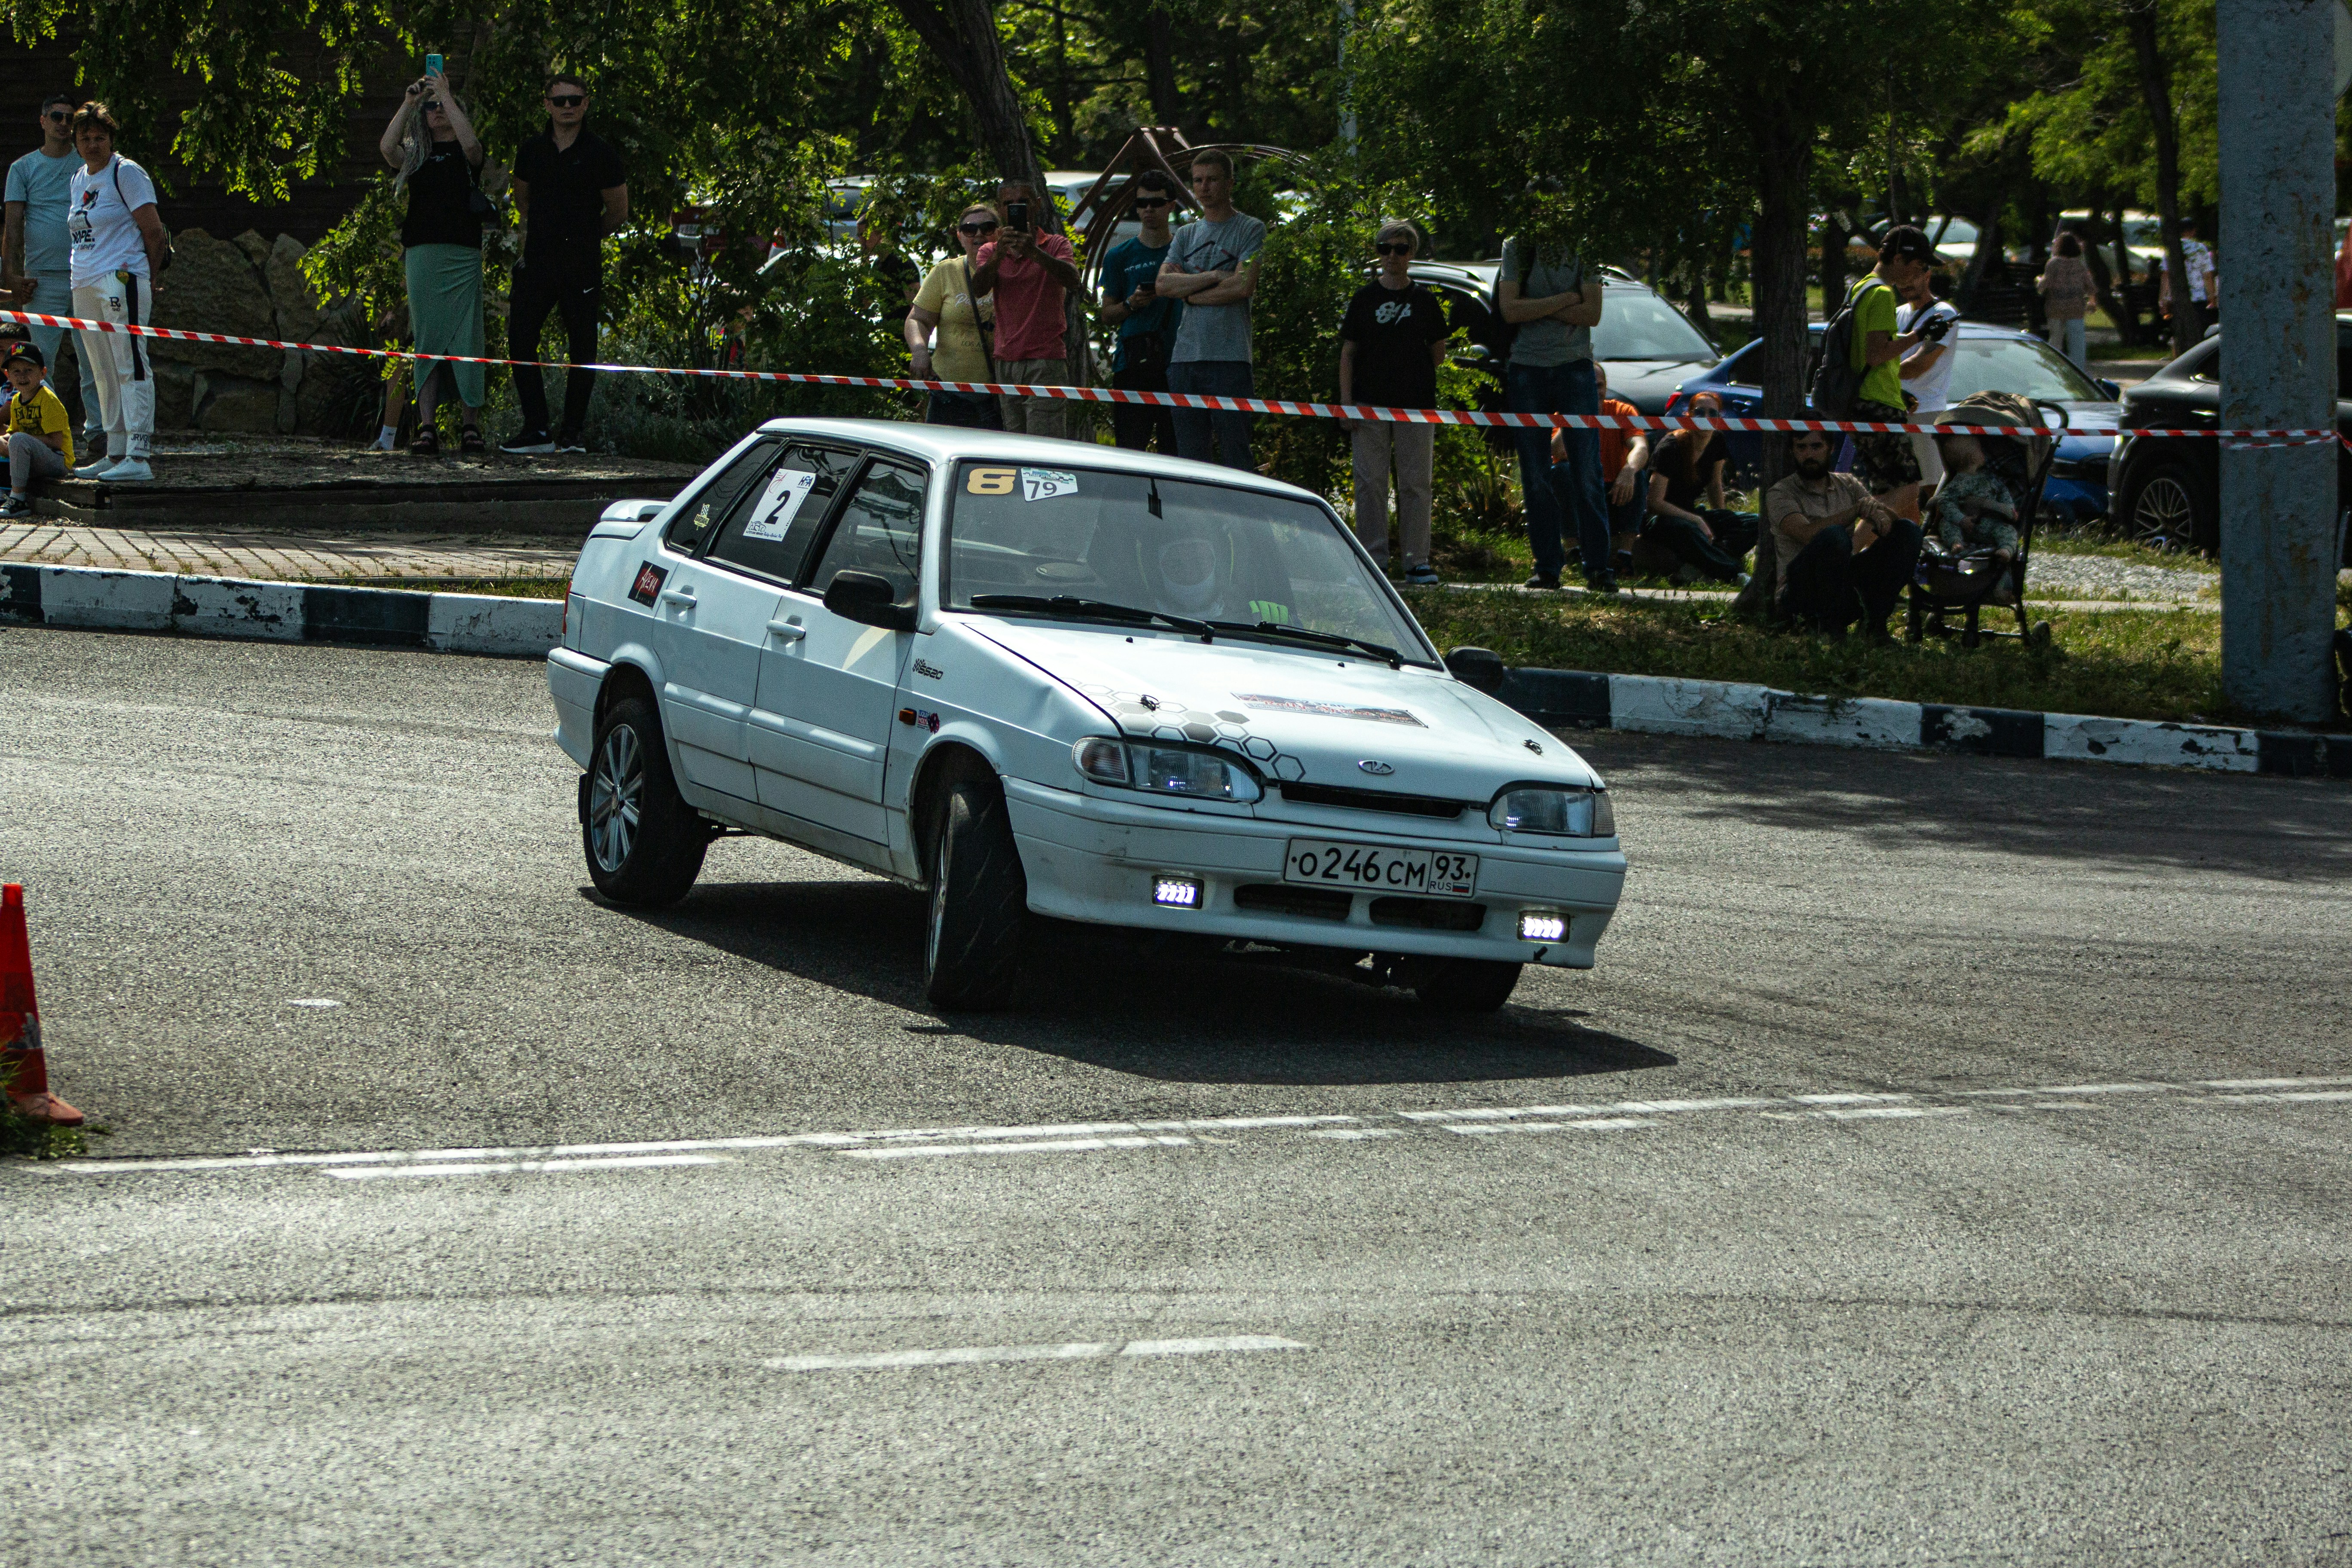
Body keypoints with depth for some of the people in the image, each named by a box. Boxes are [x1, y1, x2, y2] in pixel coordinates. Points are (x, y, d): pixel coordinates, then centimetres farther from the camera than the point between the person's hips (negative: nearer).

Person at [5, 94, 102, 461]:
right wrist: (14, 273, -6)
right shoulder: (24, 168, 9)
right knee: (40, 360, -2)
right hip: (43, 276, -1)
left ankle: (96, 430, 2)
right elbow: (15, 223, 4)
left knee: (93, 360, -1)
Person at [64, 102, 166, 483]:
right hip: (85, 286, 9)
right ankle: (115, 455, 14)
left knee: (131, 367, -12)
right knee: (105, 375, 10)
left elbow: (153, 231, -7)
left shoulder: (126, 173, -6)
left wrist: (148, 278, -1)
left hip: (121, 280, -9)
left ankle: (138, 458, -17)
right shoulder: (79, 180, 18)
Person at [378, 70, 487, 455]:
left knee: (466, 338, -5)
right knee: (427, 340, -3)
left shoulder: (464, 153, 11)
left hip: (463, 254, -2)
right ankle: (426, 428, -7)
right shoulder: (415, 153, 17)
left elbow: (471, 144, -13)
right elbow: (387, 147, -4)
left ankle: (470, 424, 0)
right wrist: (409, 102, -6)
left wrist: (446, 94, -8)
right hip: (423, 252, 2)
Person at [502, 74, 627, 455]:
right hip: (537, 262, 3)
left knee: (581, 349, 0)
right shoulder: (533, 151, 8)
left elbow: (618, 212, 6)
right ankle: (536, 429, 0)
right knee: (520, 340, -5)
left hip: (583, 266, -3)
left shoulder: (599, 153, -2)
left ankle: (573, 432, 7)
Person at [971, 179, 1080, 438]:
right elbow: (978, 288, -6)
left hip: (1046, 361, -4)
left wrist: (1035, 252, -32)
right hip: (1006, 362, 4)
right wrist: (999, 255, -26)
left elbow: (1072, 281, -16)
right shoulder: (990, 252, 14)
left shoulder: (1055, 245, 5)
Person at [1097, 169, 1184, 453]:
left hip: (1176, 363, 0)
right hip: (1132, 365, 0)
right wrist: (1131, 304, -6)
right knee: (1131, 449, -6)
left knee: (1176, 453, -2)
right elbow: (1107, 314, 14)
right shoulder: (1120, 256, 11)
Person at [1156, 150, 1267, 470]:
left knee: (1235, 454, -8)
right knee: (1190, 454, 4)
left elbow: (1243, 286, -10)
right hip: (1185, 356, 5)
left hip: (1230, 359, -5)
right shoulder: (1186, 235, 18)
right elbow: (1164, 284, 4)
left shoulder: (1250, 230, 3)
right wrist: (1213, 277, -7)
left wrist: (1190, 291, 0)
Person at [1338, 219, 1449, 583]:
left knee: (1415, 484, 0)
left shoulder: (1424, 301, 8)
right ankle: (1373, 560, 4)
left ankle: (1418, 561, 3)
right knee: (1371, 483, 0)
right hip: (1371, 403, 0)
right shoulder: (1365, 299, 7)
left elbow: (1438, 355, 15)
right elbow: (1348, 353, 7)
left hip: (1416, 404, 0)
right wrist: (1346, 402, 0)